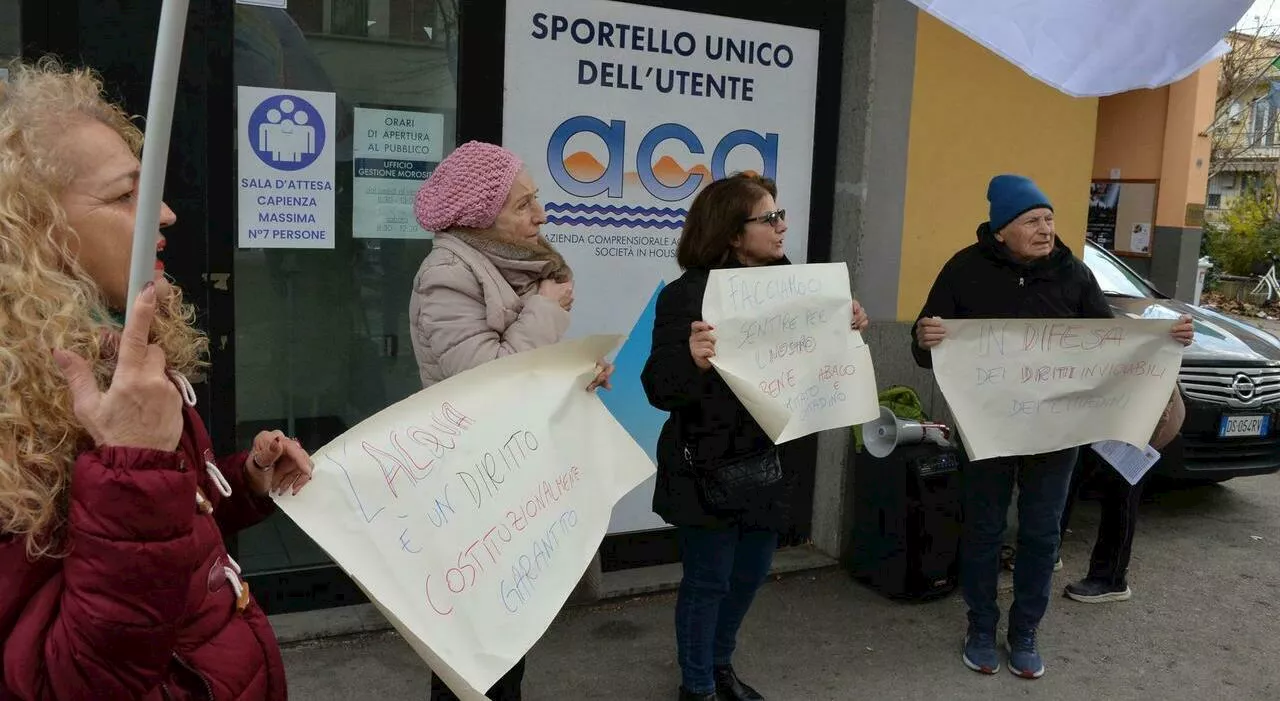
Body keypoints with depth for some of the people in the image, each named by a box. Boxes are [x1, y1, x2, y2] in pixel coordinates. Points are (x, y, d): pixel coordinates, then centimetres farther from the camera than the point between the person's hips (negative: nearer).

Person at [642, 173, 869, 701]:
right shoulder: (687, 294, -17)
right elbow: (660, 390, -21)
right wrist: (693, 360, -41)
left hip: (770, 461, 7)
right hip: (709, 467, -7)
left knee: (752, 572, 20)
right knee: (708, 579, 7)